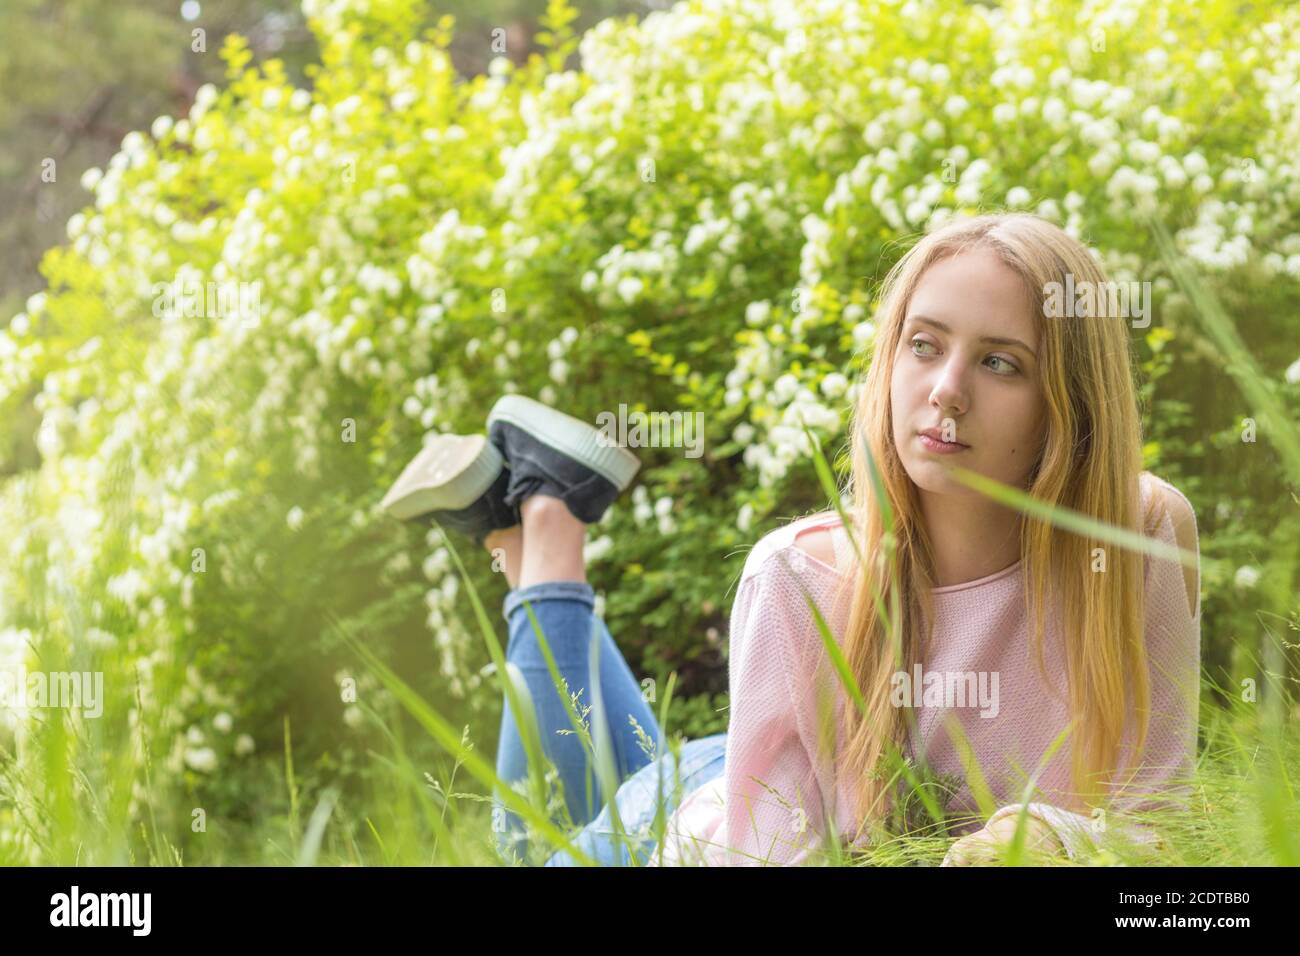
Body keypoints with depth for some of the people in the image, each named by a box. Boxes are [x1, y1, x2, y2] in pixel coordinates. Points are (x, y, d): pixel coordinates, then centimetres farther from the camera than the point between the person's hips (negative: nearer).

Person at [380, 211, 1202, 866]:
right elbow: (775, 845, -31)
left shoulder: (1145, 539, -31)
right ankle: (543, 520, 29)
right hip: (725, 821, -3)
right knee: (554, 845, 23)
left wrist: (1052, 832, -44)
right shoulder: (799, 577, -35)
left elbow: (1152, 813, -22)